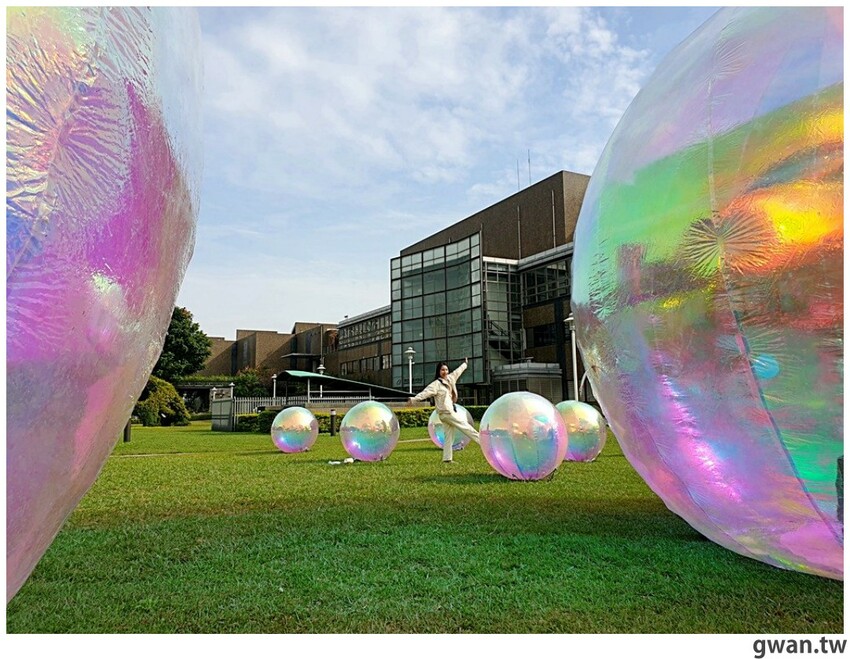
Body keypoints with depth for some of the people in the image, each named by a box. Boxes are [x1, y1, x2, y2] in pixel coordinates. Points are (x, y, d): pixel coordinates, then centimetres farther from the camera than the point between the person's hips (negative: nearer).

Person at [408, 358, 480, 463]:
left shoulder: (450, 379, 11)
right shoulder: (436, 384, -12)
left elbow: (457, 371, 28)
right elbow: (425, 392, -23)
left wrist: (465, 364, 44)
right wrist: (413, 399, -35)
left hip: (451, 411, 8)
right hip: (446, 412, -8)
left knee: (449, 436, 9)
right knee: (466, 427, 1)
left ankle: (447, 458, 13)